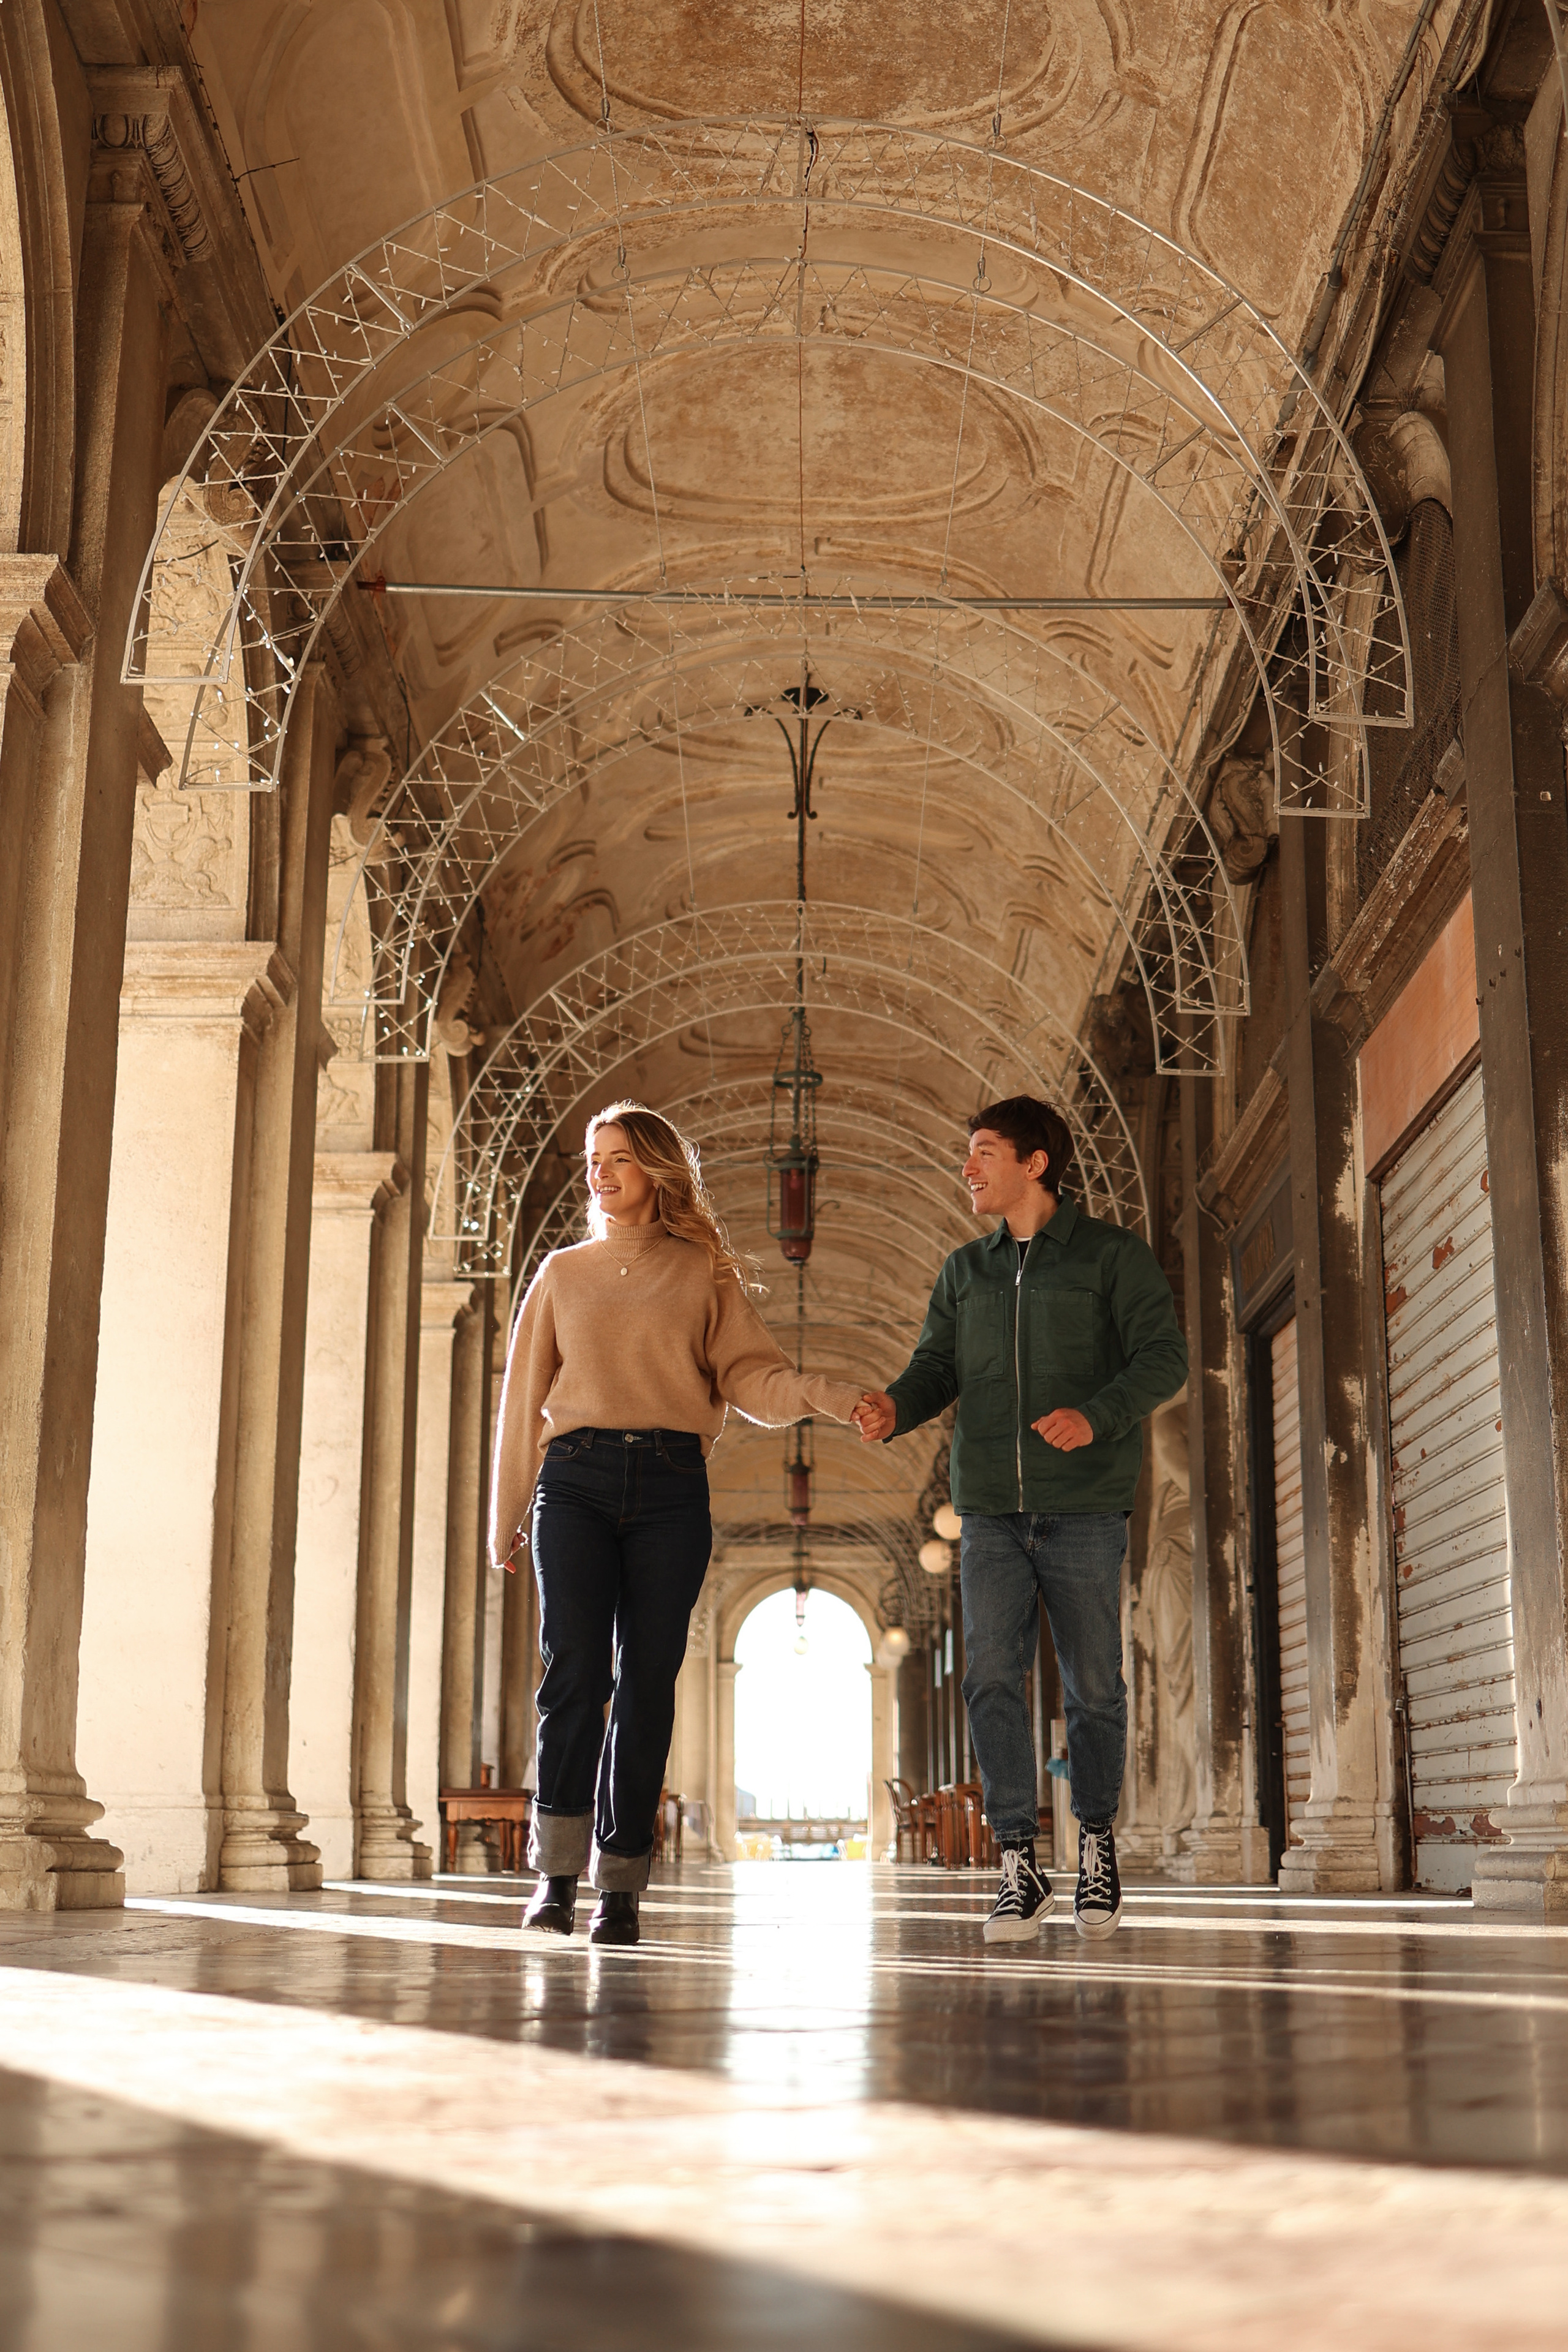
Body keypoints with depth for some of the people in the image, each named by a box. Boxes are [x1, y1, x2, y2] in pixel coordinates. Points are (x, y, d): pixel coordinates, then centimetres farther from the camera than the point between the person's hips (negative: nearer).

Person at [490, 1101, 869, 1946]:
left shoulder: (705, 1274, 13)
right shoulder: (562, 1273, 17)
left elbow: (748, 1374, 3)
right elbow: (523, 1397, 17)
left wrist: (823, 1394, -17)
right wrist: (508, 1516, 15)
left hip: (670, 1487, 0)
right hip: (576, 1479, 1)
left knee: (646, 1684, -2)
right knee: (575, 1671, -12)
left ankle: (620, 1887, 3)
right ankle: (557, 1871, -4)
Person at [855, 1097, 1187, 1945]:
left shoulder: (1113, 1255, 2)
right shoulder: (966, 1270, 16)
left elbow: (1163, 1355, -5)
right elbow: (937, 1366, 11)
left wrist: (1096, 1415, -23)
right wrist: (896, 1407, -12)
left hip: (1084, 1512, -3)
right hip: (991, 1512, 3)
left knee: (1092, 1688, 4)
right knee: (992, 1678, -9)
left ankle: (1096, 1841, 25)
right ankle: (1019, 1867, -3)